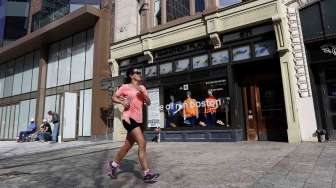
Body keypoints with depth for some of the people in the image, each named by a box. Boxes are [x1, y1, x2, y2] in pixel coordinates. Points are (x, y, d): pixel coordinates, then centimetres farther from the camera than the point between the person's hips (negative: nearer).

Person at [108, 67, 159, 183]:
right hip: (129, 118, -7)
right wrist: (122, 102, -11)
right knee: (142, 143, -16)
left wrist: (143, 93, -8)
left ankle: (113, 164, 35)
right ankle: (147, 173, -10)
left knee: (128, 145, 14)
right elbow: (114, 98, 7)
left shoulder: (142, 88, 14)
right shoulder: (125, 87, 0)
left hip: (138, 119, 7)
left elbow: (148, 103, 9)